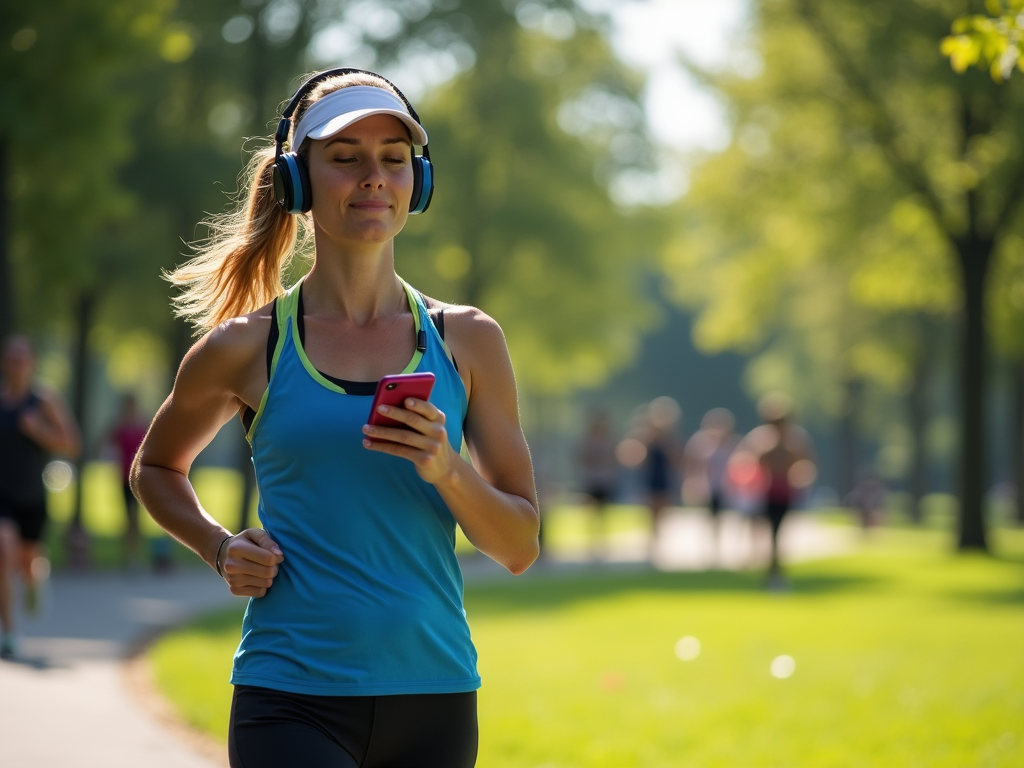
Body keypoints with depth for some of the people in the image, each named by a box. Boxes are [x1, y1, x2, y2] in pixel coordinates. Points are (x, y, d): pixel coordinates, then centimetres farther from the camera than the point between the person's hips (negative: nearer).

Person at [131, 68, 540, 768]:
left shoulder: (467, 342, 7)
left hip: (433, 698, 3)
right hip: (292, 703, -2)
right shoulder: (246, 348, 3)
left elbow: (520, 548, 7)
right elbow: (156, 468, 21)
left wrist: (447, 471, -11)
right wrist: (220, 548, 3)